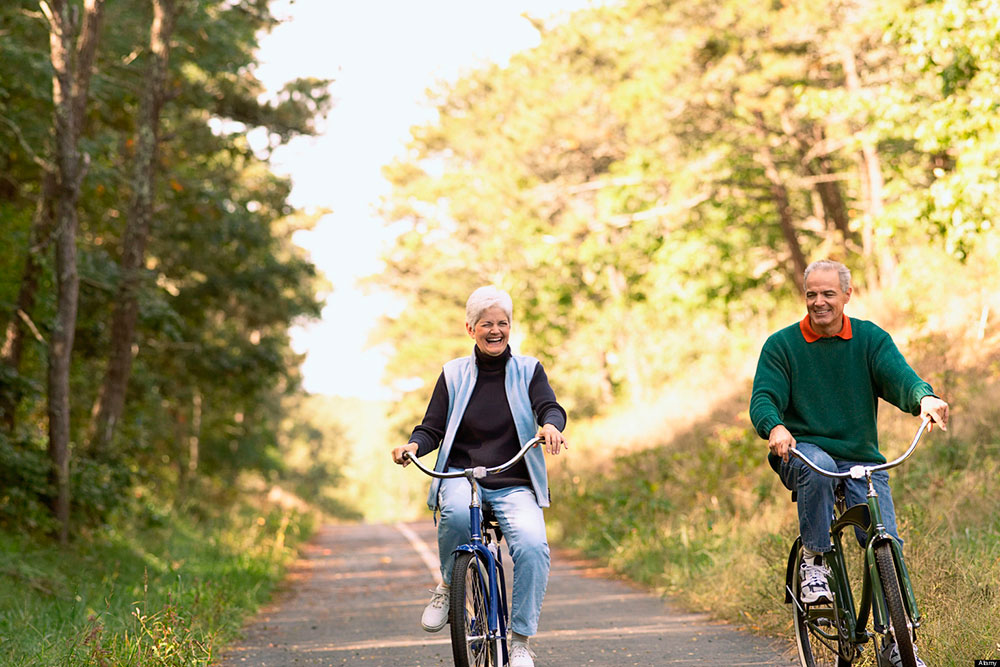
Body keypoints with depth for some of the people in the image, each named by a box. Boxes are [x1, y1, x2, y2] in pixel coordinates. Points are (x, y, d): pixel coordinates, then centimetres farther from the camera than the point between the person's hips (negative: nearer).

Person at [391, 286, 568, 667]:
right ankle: (448, 583, -7)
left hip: (514, 485, 0)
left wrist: (551, 425, -33)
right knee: (456, 512, -37)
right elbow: (432, 428, 7)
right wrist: (413, 446, -16)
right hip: (460, 475, 0)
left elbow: (549, 407, -8)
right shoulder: (454, 374, 10)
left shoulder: (528, 370, 9)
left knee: (532, 546, -28)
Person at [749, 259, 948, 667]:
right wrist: (775, 428, -32)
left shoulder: (870, 338, 5)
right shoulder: (782, 345, 2)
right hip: (802, 450, -2)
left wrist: (924, 397, -35)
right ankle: (814, 561, -20)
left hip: (862, 460, 2)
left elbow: (897, 375, -12)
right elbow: (763, 398, -8)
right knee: (817, 467, -38)